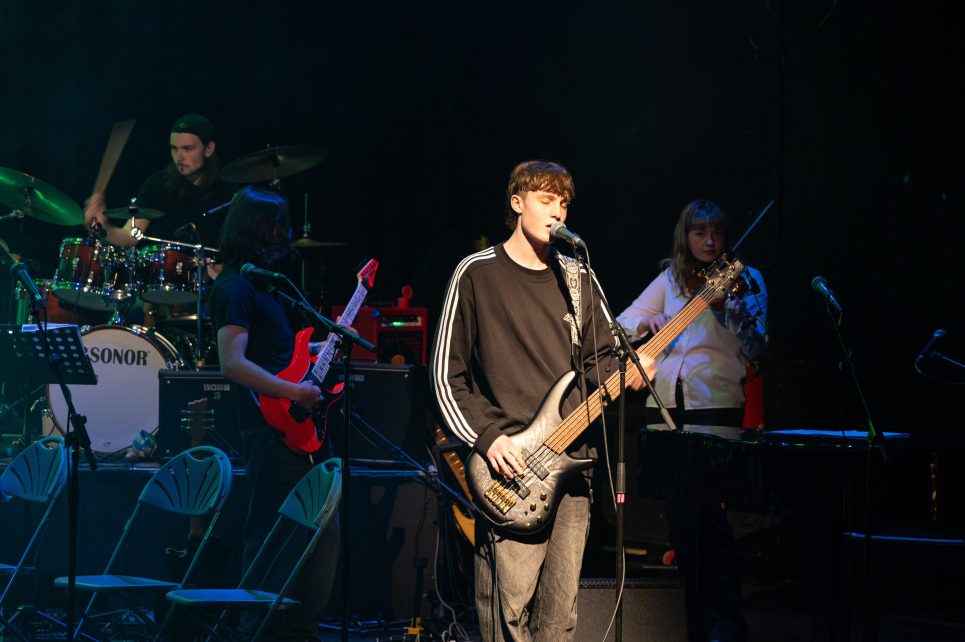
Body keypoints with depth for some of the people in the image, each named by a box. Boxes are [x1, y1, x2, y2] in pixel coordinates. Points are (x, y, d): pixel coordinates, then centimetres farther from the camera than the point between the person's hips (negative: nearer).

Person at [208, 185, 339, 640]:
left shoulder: (266, 280, 20)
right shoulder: (235, 287, -10)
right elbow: (233, 363, -20)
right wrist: (293, 392, -21)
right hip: (272, 429, -10)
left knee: (323, 533, 9)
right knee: (271, 539, -7)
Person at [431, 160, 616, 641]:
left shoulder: (578, 280, 14)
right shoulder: (477, 274, 1)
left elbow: (601, 358, 19)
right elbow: (448, 374, 1)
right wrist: (485, 437, -10)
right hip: (507, 459, -5)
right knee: (510, 602, -10)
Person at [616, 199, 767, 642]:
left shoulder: (744, 280, 2)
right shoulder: (670, 280, 14)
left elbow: (755, 349, -9)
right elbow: (622, 323, 15)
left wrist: (727, 307, -25)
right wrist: (645, 324, -7)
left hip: (715, 406, -5)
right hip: (665, 406, 5)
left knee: (707, 513, -14)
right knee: (678, 512, 6)